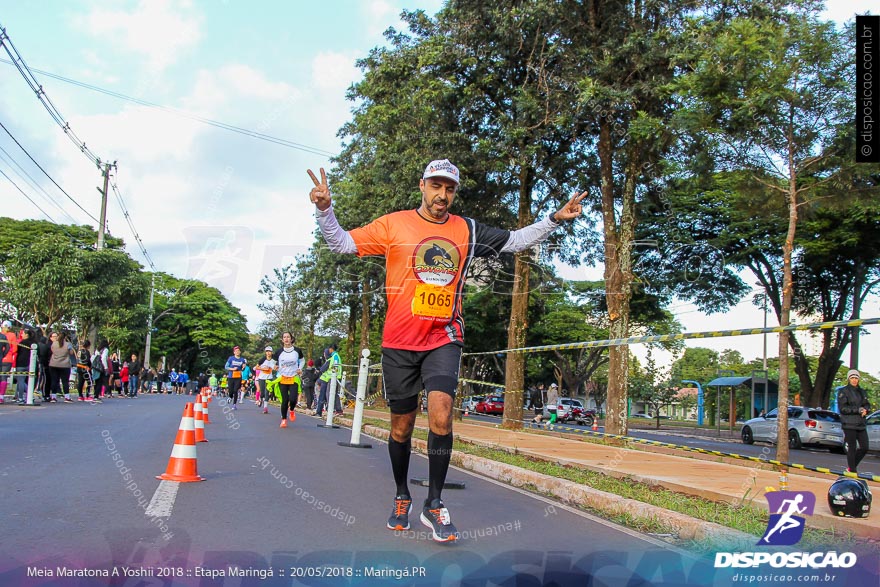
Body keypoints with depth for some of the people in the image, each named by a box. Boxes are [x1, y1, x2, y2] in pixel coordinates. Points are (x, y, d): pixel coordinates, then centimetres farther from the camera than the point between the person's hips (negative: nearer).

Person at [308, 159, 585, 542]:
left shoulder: (468, 231, 8)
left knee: (441, 413, -18)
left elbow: (515, 241, 16)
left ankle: (434, 504, -3)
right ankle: (402, 497, 31)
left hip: (444, 339, 1)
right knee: (401, 426, 7)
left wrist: (555, 219, 9)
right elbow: (342, 243, 1)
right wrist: (324, 210, -15)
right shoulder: (394, 224, 0)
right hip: (398, 342, -1)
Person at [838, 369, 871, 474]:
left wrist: (865, 410, -6)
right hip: (849, 424, -6)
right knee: (851, 448, -3)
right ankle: (852, 470, 6)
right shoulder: (843, 391, -3)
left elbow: (867, 405, 17)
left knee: (864, 447, 4)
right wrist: (858, 410, -16)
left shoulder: (862, 391, 16)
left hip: (861, 424, 6)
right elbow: (842, 408, -9)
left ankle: (851, 466, 22)